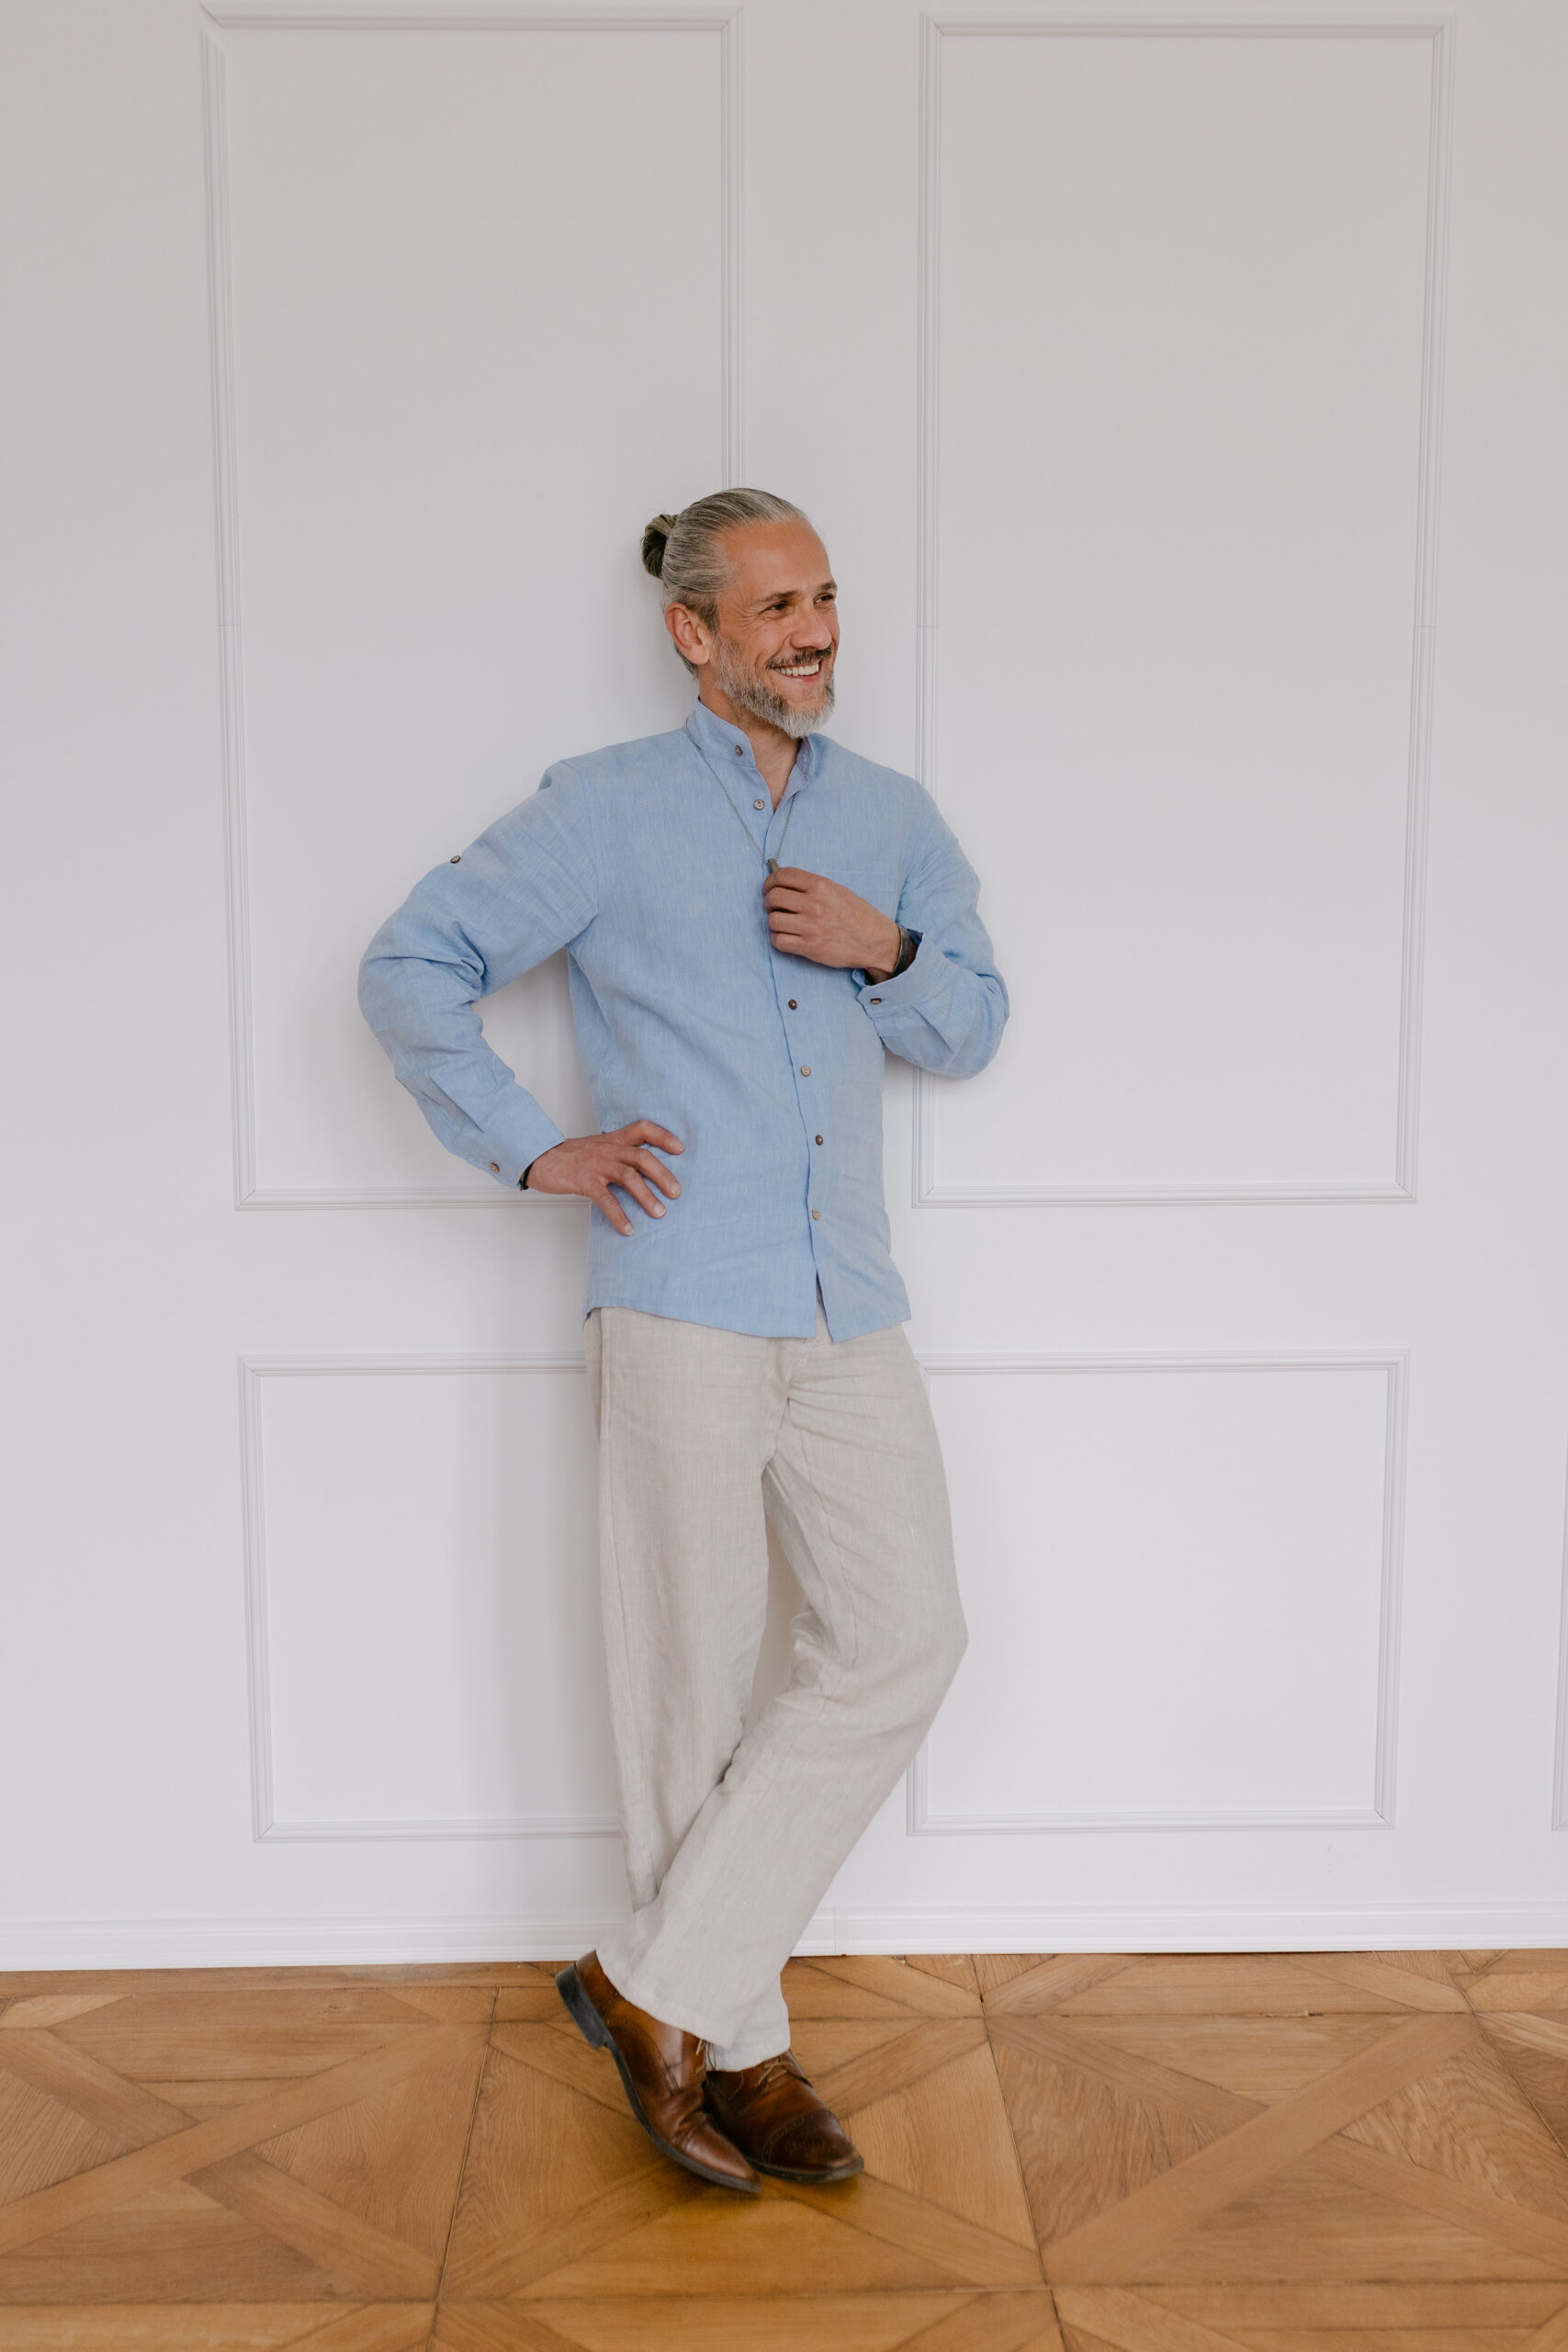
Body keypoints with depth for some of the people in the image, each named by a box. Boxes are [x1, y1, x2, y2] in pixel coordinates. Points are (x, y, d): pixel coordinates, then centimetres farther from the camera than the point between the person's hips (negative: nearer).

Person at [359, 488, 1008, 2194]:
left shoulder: (892, 819, 16)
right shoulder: (605, 810, 2)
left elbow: (972, 1028, 18)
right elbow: (409, 965, 2)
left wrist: (889, 953, -3)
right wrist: (535, 1152, -5)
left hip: (849, 1313, 5)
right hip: (681, 1303, -4)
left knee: (902, 1639, -3)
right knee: (691, 1683, 2)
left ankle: (661, 1981, 9)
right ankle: (735, 2043, 19)